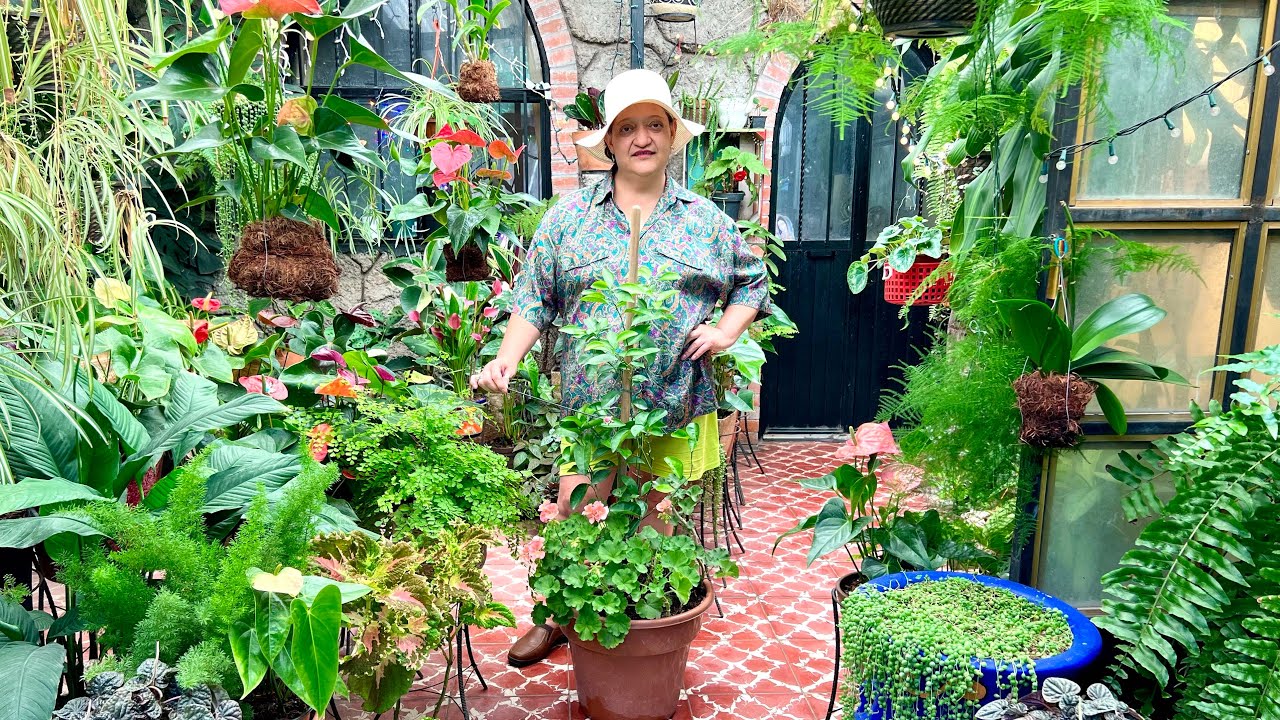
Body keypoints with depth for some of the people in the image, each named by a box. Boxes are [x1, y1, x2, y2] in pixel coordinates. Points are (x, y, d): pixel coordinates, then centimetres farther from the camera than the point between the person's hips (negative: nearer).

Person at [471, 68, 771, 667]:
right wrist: (507, 359, -9)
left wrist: (726, 332, 0)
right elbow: (535, 299, 4)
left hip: (674, 405, 1)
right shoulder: (569, 217, 4)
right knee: (572, 517, 5)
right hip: (589, 401, 0)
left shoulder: (706, 221, 6)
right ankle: (557, 617, 29)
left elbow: (752, 282, 16)